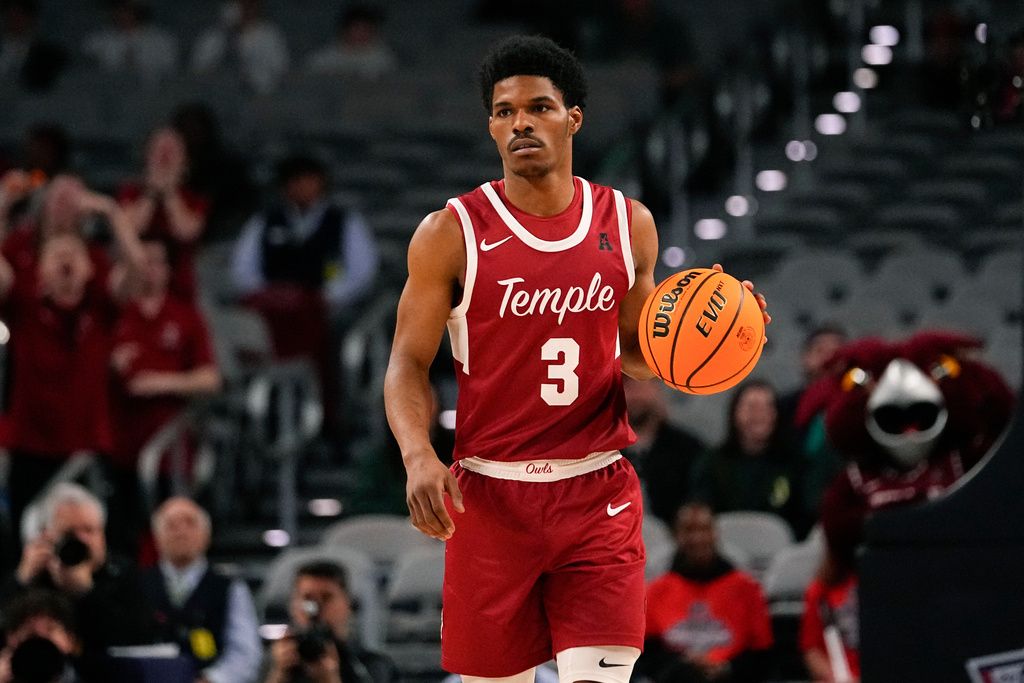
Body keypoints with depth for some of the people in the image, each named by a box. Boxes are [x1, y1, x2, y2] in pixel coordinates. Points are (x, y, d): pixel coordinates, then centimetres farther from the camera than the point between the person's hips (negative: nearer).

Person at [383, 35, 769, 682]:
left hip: (598, 494, 1)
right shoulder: (452, 234, -4)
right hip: (490, 497, -1)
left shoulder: (628, 225, 5)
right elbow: (409, 365, -2)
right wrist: (419, 457, -19)